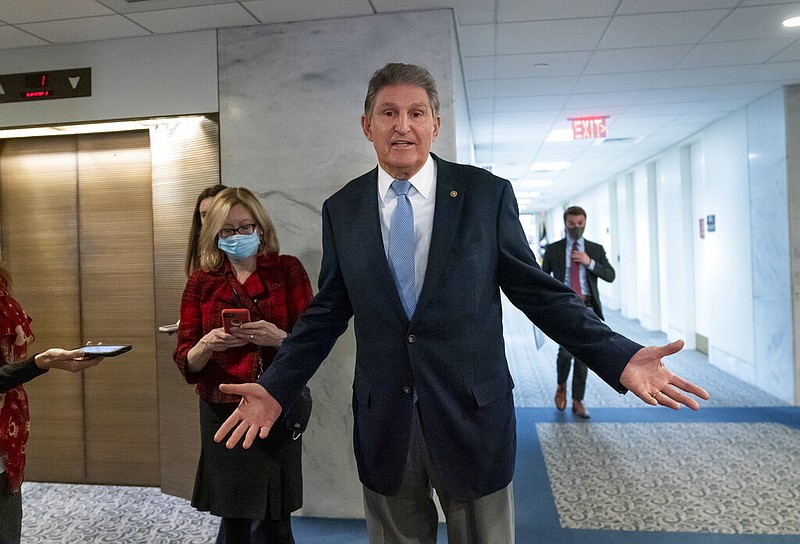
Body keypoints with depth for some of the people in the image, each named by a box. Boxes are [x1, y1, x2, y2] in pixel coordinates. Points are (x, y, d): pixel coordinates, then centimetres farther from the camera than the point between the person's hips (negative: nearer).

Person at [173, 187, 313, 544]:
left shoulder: (288, 270, 0)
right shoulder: (201, 282, 4)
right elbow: (186, 363, 2)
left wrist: (279, 338, -24)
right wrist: (207, 344, -19)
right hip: (223, 411, 1)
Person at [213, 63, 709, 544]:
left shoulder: (488, 194, -5)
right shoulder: (342, 209, 2)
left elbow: (539, 291, -2)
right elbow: (328, 311, 5)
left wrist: (620, 358, -12)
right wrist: (276, 388, -2)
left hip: (473, 416, -1)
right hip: (383, 424, 2)